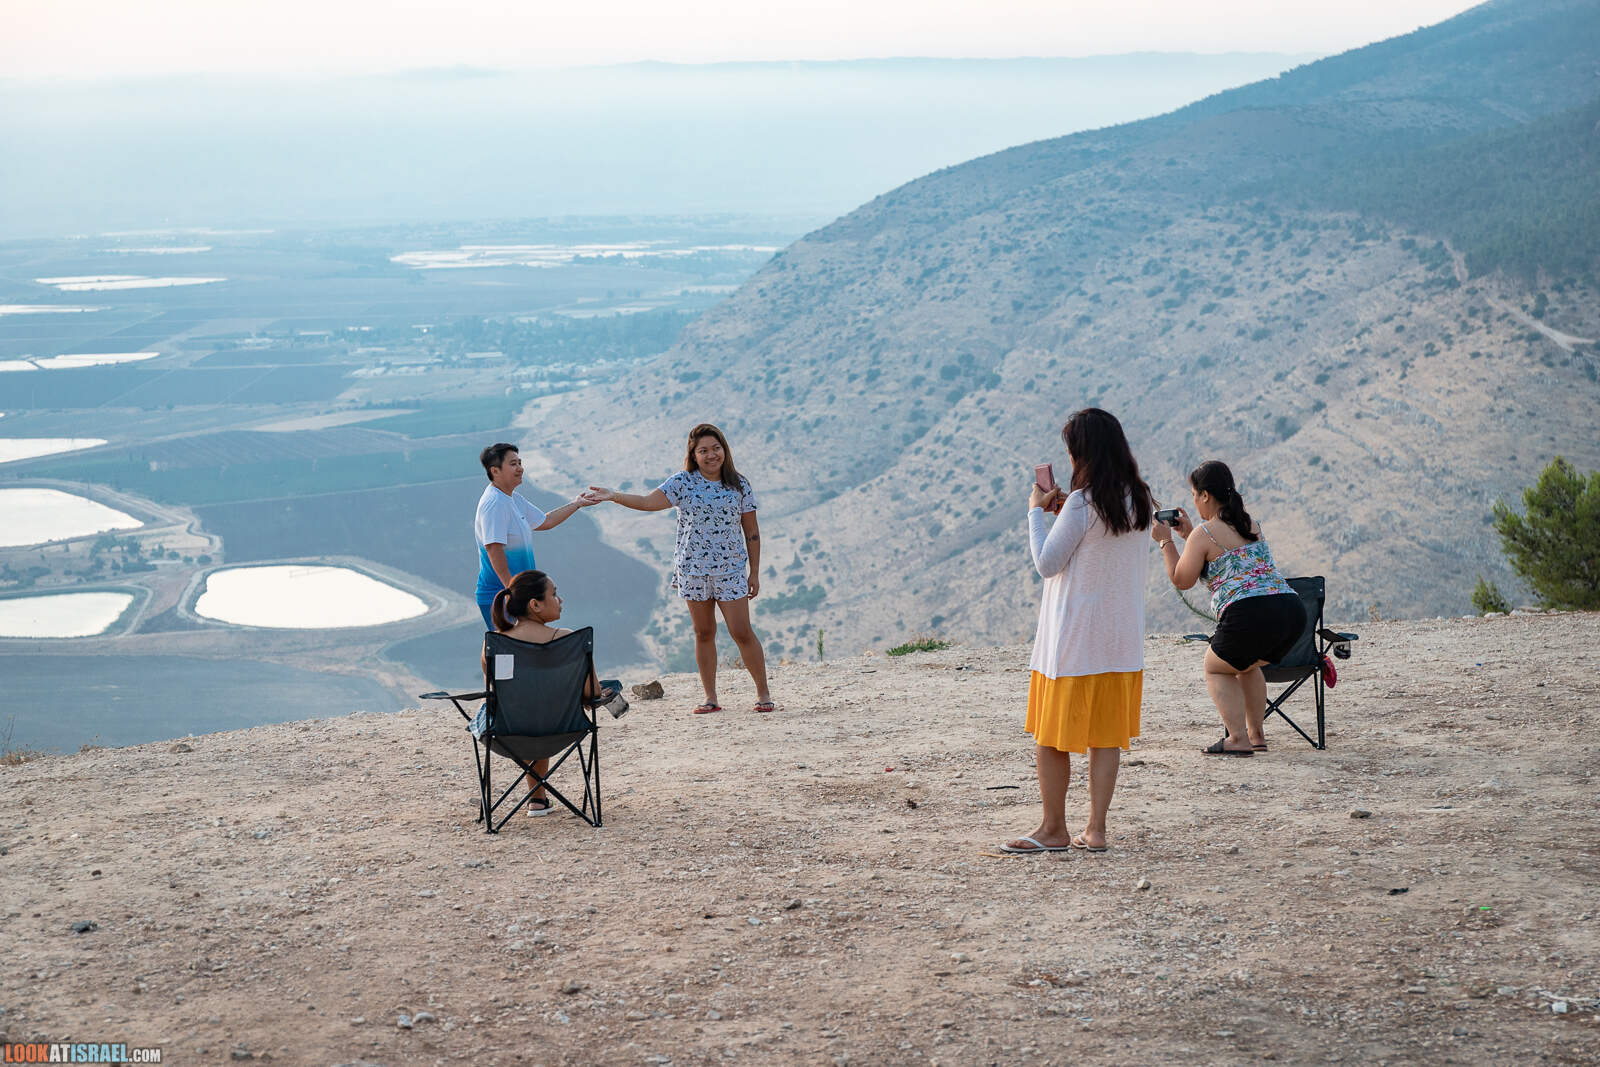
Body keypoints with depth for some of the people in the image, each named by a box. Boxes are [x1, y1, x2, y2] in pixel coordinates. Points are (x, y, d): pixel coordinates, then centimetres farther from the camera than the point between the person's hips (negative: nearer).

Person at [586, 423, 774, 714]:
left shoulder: (739, 485, 2)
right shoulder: (683, 482, -1)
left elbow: (751, 531, 5)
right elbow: (648, 501, -12)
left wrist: (755, 572, 3)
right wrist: (614, 496, -27)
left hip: (731, 570, -1)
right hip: (693, 570, 1)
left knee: (742, 633, -4)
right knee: (704, 633, 7)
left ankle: (763, 693, 9)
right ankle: (710, 698, 14)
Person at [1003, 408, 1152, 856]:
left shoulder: (1082, 504, -17)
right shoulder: (1135, 500, 5)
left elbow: (1046, 563, -11)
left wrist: (1037, 511, -2)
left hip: (1072, 638, -7)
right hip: (1121, 638, 7)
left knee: (1051, 735, 4)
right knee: (1105, 735, 10)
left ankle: (1053, 830, 9)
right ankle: (1095, 829, 11)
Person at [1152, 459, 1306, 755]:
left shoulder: (1203, 534, 0)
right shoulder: (1251, 525, 21)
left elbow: (1181, 580, 10)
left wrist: (1166, 541, 19)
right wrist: (1188, 534, 37)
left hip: (1249, 615, -7)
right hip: (1292, 610, 7)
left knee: (1216, 668, 17)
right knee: (1246, 665, 32)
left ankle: (1238, 739, 3)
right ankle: (1256, 734, 29)